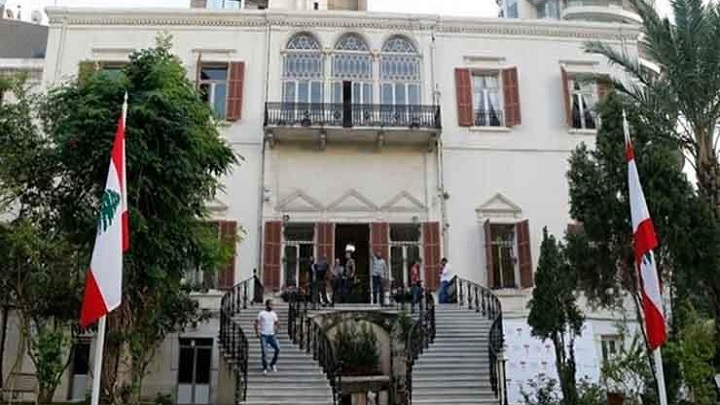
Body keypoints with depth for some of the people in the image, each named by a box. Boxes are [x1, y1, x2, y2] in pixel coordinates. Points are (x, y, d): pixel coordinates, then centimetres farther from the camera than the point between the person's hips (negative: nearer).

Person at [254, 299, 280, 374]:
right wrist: (257, 333, -7)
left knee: (278, 349, -9)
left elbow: (277, 322, 20)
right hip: (263, 335, -3)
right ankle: (265, 368, 8)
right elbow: (256, 323, -1)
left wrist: (277, 329, 4)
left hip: (272, 335, 3)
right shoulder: (261, 313, -3)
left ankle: (273, 364, 11)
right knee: (263, 352, -5)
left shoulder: (273, 314, 9)